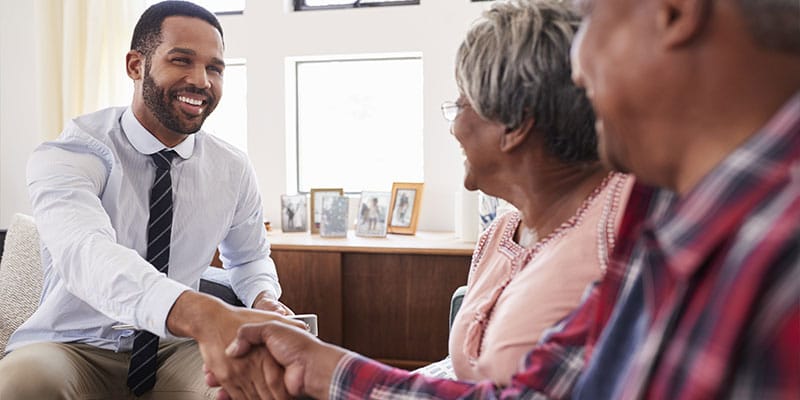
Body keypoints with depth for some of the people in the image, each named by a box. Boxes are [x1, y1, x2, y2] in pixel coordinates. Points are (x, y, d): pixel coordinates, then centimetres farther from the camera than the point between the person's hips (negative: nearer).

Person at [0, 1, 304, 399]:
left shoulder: (233, 170, -1)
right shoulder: (68, 157, -16)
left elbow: (250, 257, 15)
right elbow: (85, 252, -37)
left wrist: (264, 301, -10)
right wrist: (202, 315, -55)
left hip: (176, 349, 3)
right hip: (73, 349, -2)